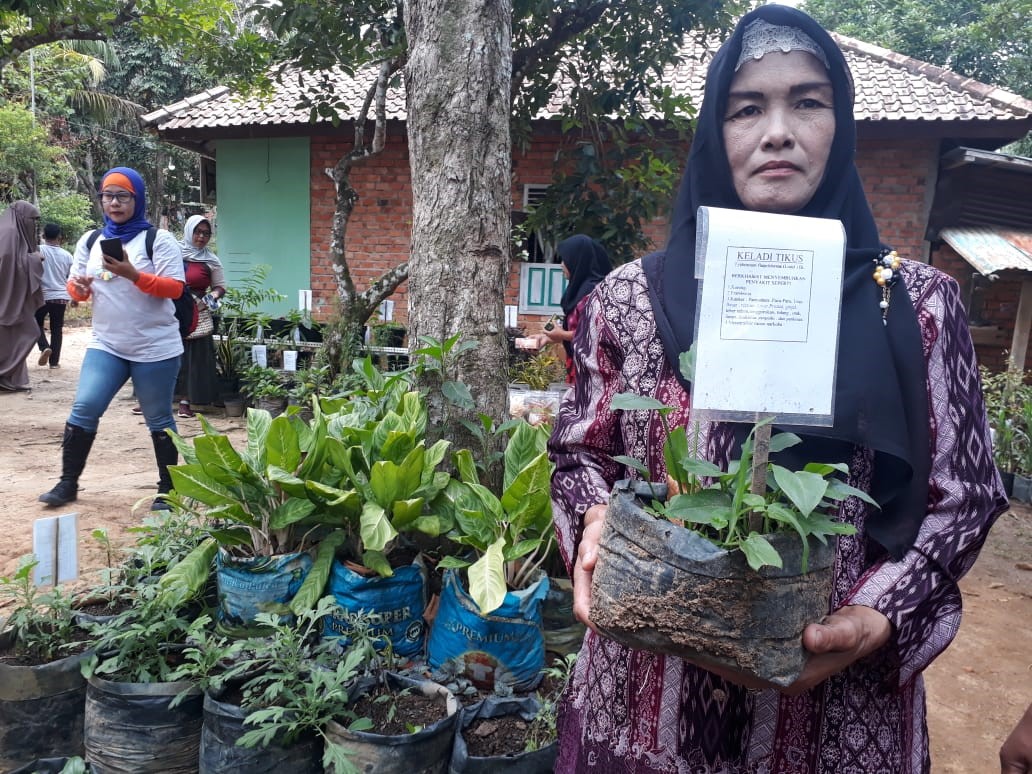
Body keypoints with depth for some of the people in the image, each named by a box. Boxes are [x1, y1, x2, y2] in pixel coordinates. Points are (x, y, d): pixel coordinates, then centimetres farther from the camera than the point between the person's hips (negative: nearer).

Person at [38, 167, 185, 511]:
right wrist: (79, 287, -9)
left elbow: (174, 288, -14)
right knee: (84, 408, -3)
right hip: (105, 345, 4)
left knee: (158, 419, 4)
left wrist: (133, 274, -26)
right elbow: (76, 290, 14)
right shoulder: (89, 240, 10)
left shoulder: (159, 239, -6)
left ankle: (168, 490, 16)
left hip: (155, 349, -4)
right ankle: (68, 483, 13)